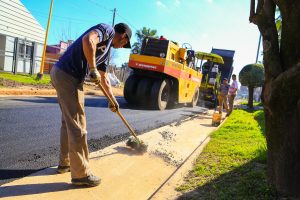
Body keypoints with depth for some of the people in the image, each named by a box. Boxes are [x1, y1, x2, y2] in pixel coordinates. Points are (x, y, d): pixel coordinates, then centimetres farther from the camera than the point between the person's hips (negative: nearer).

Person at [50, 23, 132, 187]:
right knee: (77, 126, -4)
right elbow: (88, 40, -26)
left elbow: (103, 78, 32)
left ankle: (65, 163, 34)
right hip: (67, 76, -10)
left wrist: (112, 99, 37)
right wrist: (93, 69, -17)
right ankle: (81, 174, 7)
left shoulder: (106, 50, 24)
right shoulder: (107, 29, -3)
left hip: (63, 75, 10)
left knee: (68, 122, 19)